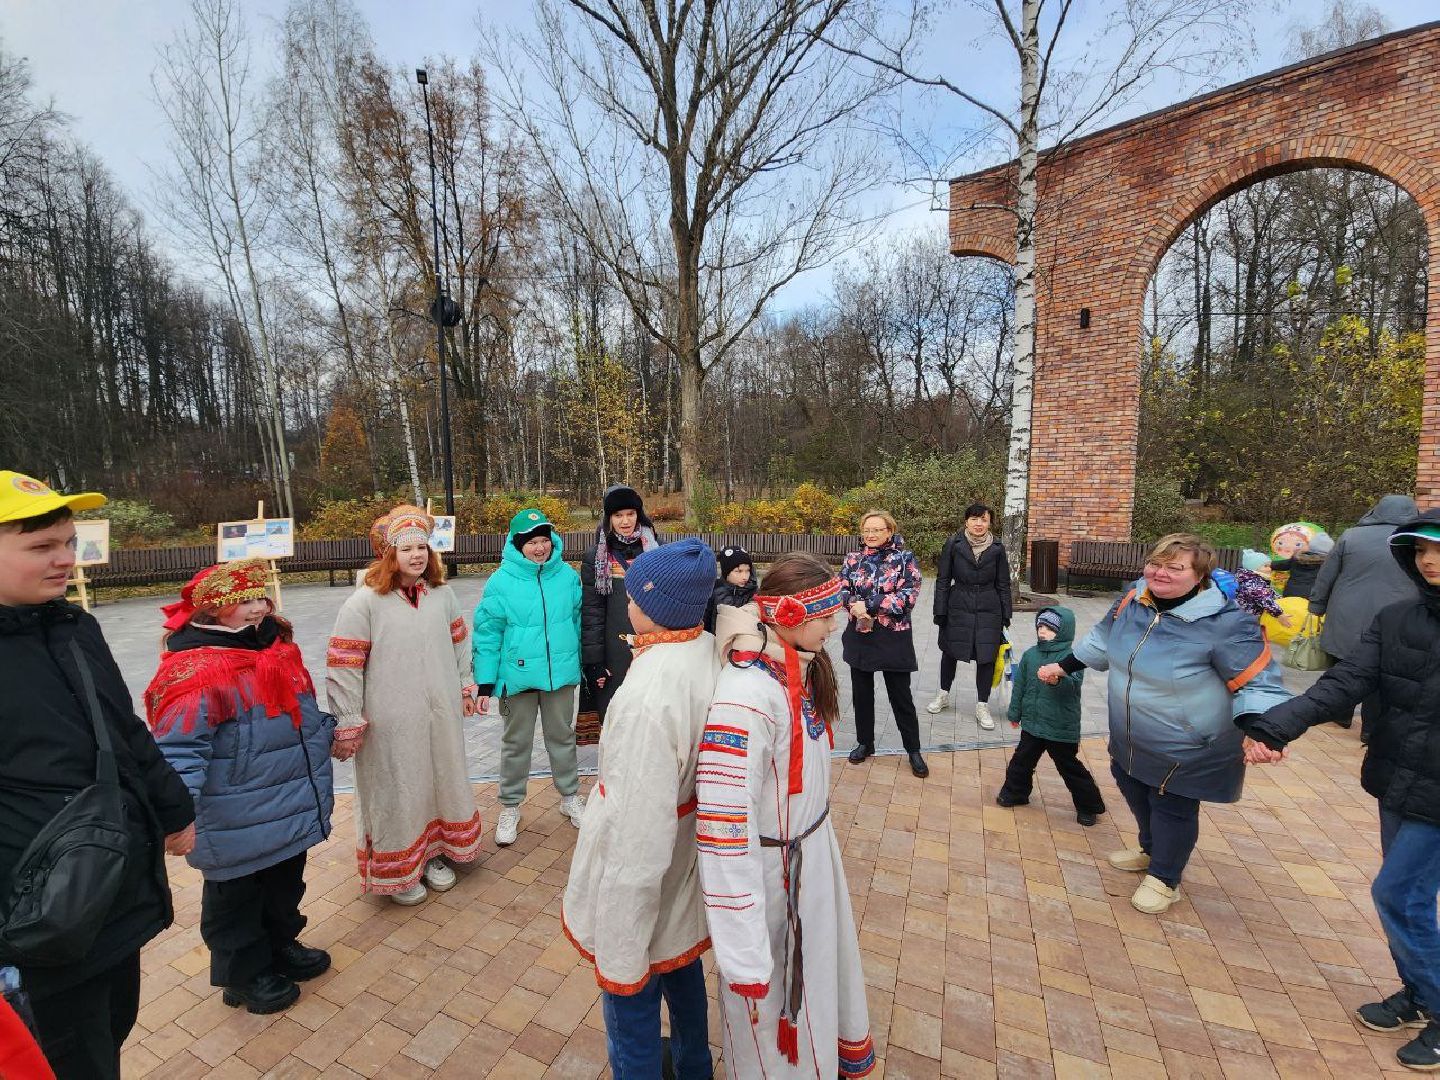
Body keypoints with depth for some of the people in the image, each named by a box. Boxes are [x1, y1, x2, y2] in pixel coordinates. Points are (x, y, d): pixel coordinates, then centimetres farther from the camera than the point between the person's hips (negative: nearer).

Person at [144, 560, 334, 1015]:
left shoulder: (275, 648, 4)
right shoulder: (195, 671, -24)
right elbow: (178, 751, -26)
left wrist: (330, 733, 15)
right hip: (239, 826, -8)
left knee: (285, 884, 26)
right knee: (236, 899, 17)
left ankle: (281, 947, 49)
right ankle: (245, 976, 38)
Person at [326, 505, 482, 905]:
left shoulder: (442, 593, 1)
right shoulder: (364, 602, -14)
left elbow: (459, 642, 12)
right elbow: (343, 667, -13)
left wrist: (466, 687, 14)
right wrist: (348, 724, -11)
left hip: (442, 715, 5)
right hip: (391, 722, -5)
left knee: (442, 782, 19)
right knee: (395, 793, 10)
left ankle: (432, 853, 42)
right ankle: (396, 871, 33)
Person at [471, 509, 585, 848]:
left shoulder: (568, 575, -3)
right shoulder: (501, 581, -10)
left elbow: (579, 622, 6)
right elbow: (487, 634, -7)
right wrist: (485, 683, -7)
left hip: (561, 674, 2)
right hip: (518, 676, -2)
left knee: (562, 736, 19)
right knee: (516, 743, 15)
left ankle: (570, 796, 37)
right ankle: (510, 807, 34)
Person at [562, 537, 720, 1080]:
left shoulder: (649, 694, -35)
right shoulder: (712, 653, -12)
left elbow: (637, 835, -30)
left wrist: (619, 950, -19)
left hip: (640, 887, -8)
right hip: (687, 861, 8)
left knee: (631, 996, 18)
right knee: (680, 962, 32)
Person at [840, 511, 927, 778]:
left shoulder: (905, 558, -6)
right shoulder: (853, 559, 4)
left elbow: (909, 594, -16)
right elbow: (840, 589, -1)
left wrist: (868, 605, -21)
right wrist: (854, 604, -23)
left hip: (893, 637, -3)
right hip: (859, 636, 3)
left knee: (901, 695, 7)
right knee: (861, 692, 14)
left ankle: (913, 750, 24)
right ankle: (865, 742, 32)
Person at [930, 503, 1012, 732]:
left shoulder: (997, 548, -1)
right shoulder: (953, 545, -5)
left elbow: (1003, 585, 5)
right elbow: (942, 580, -2)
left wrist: (1005, 616, 4)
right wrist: (940, 612, -4)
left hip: (988, 610, 1)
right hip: (958, 608, 0)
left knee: (986, 656, 3)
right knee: (950, 651, 13)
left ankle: (982, 707, 18)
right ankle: (943, 694, 34)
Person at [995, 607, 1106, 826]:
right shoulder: (1030, 655, 1)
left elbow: (1073, 684, -31)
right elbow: (1020, 685, 9)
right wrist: (1015, 713, 14)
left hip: (1062, 728, -5)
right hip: (1032, 723, 5)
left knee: (1070, 768, 11)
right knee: (1021, 761, 17)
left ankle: (1088, 805, 32)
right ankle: (1014, 792, 37)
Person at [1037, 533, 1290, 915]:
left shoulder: (1225, 622, -27)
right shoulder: (1135, 598, -9)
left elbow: (1259, 683, -21)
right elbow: (1103, 639, 9)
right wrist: (1063, 666, 15)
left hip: (1186, 748, -6)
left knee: (1173, 809, 11)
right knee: (1136, 793, 25)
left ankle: (1163, 878, 36)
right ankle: (1151, 850, 52)